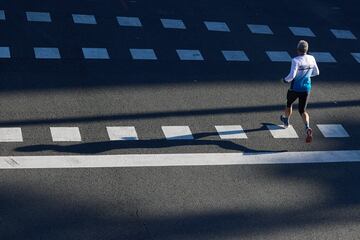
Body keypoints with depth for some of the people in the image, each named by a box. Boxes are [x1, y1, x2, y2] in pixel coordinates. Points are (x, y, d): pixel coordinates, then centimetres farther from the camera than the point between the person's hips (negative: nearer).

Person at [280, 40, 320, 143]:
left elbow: (292, 75, -27)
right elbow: (316, 72, 9)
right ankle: (307, 127, -17)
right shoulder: (311, 59, -3)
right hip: (306, 88, 4)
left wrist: (285, 80, -7)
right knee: (302, 110, 9)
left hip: (295, 88, -4)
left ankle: (286, 121, 50)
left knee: (289, 103, 26)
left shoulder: (296, 60, -20)